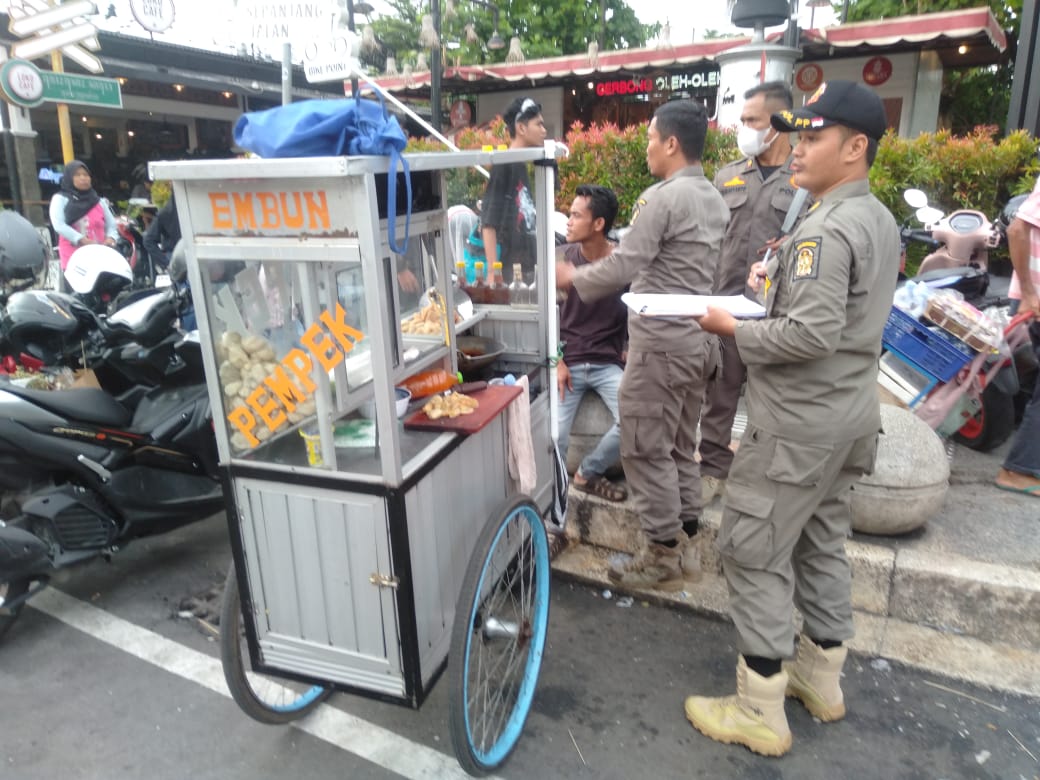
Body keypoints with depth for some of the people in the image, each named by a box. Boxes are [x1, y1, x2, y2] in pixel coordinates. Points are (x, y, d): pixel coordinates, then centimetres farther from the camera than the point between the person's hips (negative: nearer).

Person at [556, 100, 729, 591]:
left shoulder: (662, 196, -15)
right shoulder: (713, 198, 13)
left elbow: (625, 265, -17)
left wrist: (573, 278, -1)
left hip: (663, 341, -9)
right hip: (699, 338, 9)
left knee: (646, 449, 2)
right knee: (681, 445, 17)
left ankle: (663, 557, 12)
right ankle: (686, 546, 27)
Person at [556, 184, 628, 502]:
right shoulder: (562, 257, -1)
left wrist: (631, 353, -6)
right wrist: (557, 361, -5)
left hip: (609, 363, 0)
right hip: (568, 362, 0)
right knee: (554, 436, -16)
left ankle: (587, 473, 5)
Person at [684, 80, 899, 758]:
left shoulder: (826, 229, -20)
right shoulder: (880, 219, 12)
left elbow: (811, 334, -27)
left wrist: (732, 326, -14)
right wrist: (781, 281, 9)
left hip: (800, 421, -10)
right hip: (852, 412, 10)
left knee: (754, 554, 0)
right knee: (822, 544, 20)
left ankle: (761, 712, 12)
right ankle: (822, 680, 36)